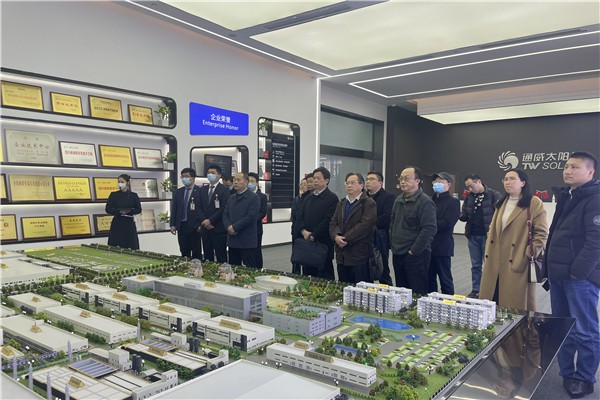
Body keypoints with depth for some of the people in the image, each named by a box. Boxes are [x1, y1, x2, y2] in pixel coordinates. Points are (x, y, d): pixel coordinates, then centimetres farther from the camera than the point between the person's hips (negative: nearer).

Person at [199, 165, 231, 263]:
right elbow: (200, 208, 12)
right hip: (205, 228, 5)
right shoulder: (202, 189, 15)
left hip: (219, 229, -5)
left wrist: (210, 220, -13)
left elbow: (224, 208, -11)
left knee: (221, 257, -1)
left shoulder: (224, 189, -3)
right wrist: (204, 221, -3)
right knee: (207, 256, 9)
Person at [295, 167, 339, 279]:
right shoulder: (308, 198, 17)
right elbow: (300, 218, 13)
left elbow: (328, 220, -14)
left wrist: (313, 235, -15)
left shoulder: (332, 198, -5)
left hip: (323, 243, -6)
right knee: (307, 274, 10)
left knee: (325, 277, 0)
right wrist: (304, 231, -6)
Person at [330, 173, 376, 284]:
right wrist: (336, 236, -11)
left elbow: (364, 225, -16)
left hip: (360, 255, -6)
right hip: (341, 256, 6)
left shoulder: (369, 203, -5)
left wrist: (345, 239, -16)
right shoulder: (341, 203, 18)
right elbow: (333, 223, 10)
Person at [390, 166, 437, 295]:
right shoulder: (398, 200, 13)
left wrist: (414, 251, -17)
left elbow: (429, 229, -19)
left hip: (416, 255, -8)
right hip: (398, 254, 8)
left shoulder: (425, 202, -12)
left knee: (417, 293, 0)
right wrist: (394, 244, 12)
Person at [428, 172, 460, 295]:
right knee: (429, 278, 13)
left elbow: (447, 223, -15)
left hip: (442, 247, -6)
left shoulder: (453, 202, -3)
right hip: (428, 245, 6)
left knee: (445, 279, 3)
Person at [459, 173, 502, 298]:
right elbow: (465, 215, 11)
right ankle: (475, 290, 20)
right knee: (475, 265, 12)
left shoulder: (494, 195, -9)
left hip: (487, 236, -5)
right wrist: (460, 215, -11)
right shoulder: (469, 196, 7)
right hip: (472, 236, 5)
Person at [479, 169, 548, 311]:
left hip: (519, 264, -6)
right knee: (492, 303, 8)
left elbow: (542, 234, -8)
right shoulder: (501, 203, 17)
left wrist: (530, 255, -14)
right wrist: (488, 252, 12)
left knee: (517, 305, 2)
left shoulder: (534, 203, -5)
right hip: (496, 263, 6)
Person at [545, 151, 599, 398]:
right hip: (559, 274, 9)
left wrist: (578, 271, -20)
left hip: (580, 276, -9)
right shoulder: (566, 196, 16)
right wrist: (549, 265, 17)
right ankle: (566, 373, 30)